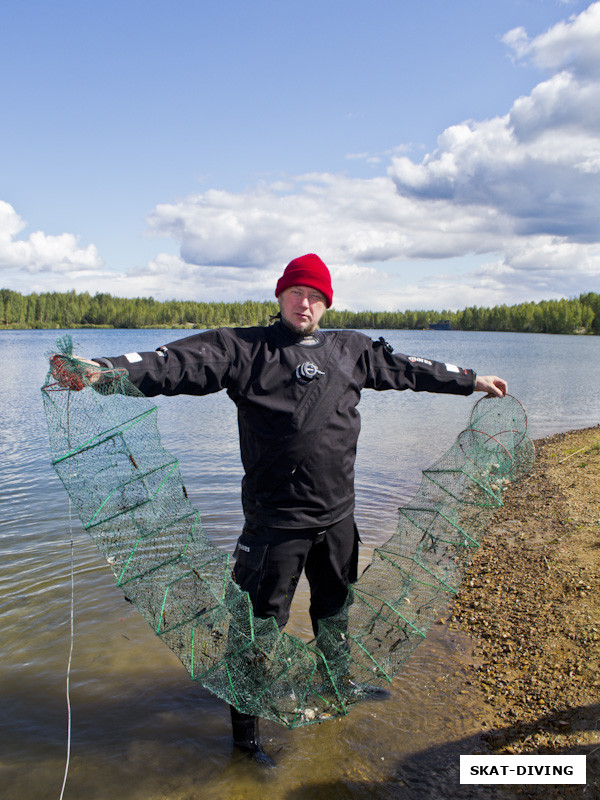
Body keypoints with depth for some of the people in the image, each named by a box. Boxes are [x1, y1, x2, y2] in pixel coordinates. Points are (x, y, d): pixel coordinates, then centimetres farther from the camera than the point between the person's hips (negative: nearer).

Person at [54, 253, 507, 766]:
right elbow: (177, 363, -19)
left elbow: (406, 368, 19)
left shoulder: (351, 350, 8)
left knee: (335, 606, 25)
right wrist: (101, 371, -35)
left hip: (338, 515, 5)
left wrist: (473, 381, 27)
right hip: (275, 520, -5)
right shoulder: (242, 348, -6)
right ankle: (245, 728, 27)